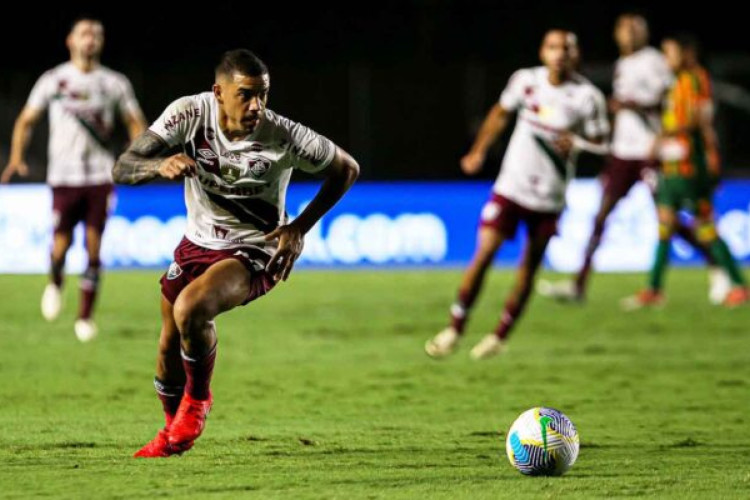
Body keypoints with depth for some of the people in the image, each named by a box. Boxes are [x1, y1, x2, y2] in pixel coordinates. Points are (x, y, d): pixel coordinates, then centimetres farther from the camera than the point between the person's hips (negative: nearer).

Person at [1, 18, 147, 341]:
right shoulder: (53, 80, 4)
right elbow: (26, 121, 8)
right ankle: (55, 284, 28)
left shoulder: (115, 83, 7)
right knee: (61, 244, -6)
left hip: (100, 177, 1)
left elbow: (135, 123, 13)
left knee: (93, 248, -3)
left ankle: (85, 317, 7)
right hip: (63, 177, -1)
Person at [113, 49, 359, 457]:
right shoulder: (189, 113, -19)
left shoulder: (283, 136, -24)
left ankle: (198, 398, -1)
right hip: (198, 242, 4)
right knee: (169, 347, 11)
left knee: (190, 309, -30)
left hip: (254, 252, -4)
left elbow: (346, 169, -7)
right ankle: (172, 431, 41)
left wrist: (300, 228, -15)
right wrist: (161, 165, -43)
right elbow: (122, 168, -20)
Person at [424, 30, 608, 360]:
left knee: (530, 266, 5)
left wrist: (575, 141, -21)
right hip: (512, 185, 1)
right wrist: (478, 152, 18)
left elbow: (598, 139, 0)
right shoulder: (525, 80, -3)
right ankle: (455, 329, -1)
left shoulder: (586, 97, -10)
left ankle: (500, 336, 21)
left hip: (549, 196, -1)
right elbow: (501, 113, 16)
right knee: (484, 254, -10)